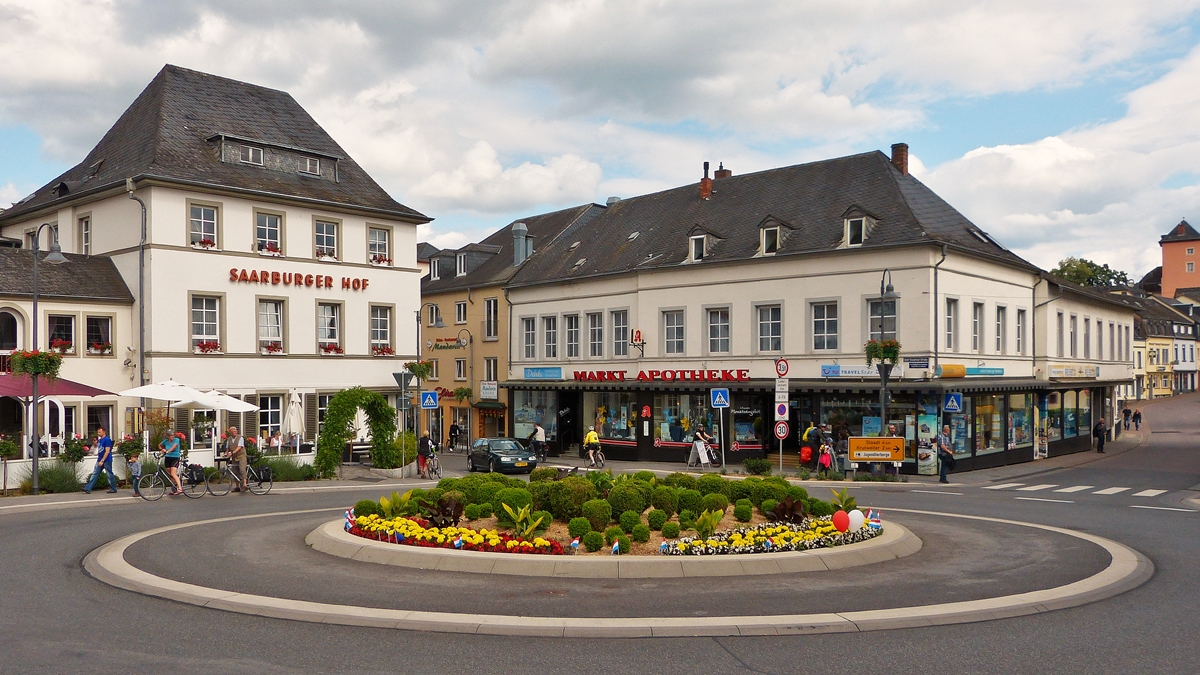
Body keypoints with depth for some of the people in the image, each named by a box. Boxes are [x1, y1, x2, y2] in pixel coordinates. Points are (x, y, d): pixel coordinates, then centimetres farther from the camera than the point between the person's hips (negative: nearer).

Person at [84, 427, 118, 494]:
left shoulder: (107, 439, -15)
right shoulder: (99, 440, 11)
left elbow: (107, 451, -20)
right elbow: (97, 447, 30)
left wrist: (102, 460, -22)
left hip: (106, 460, -9)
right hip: (99, 460, 9)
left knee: (110, 475, 0)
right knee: (95, 474, 5)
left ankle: (113, 489, 9)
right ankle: (88, 488, 4)